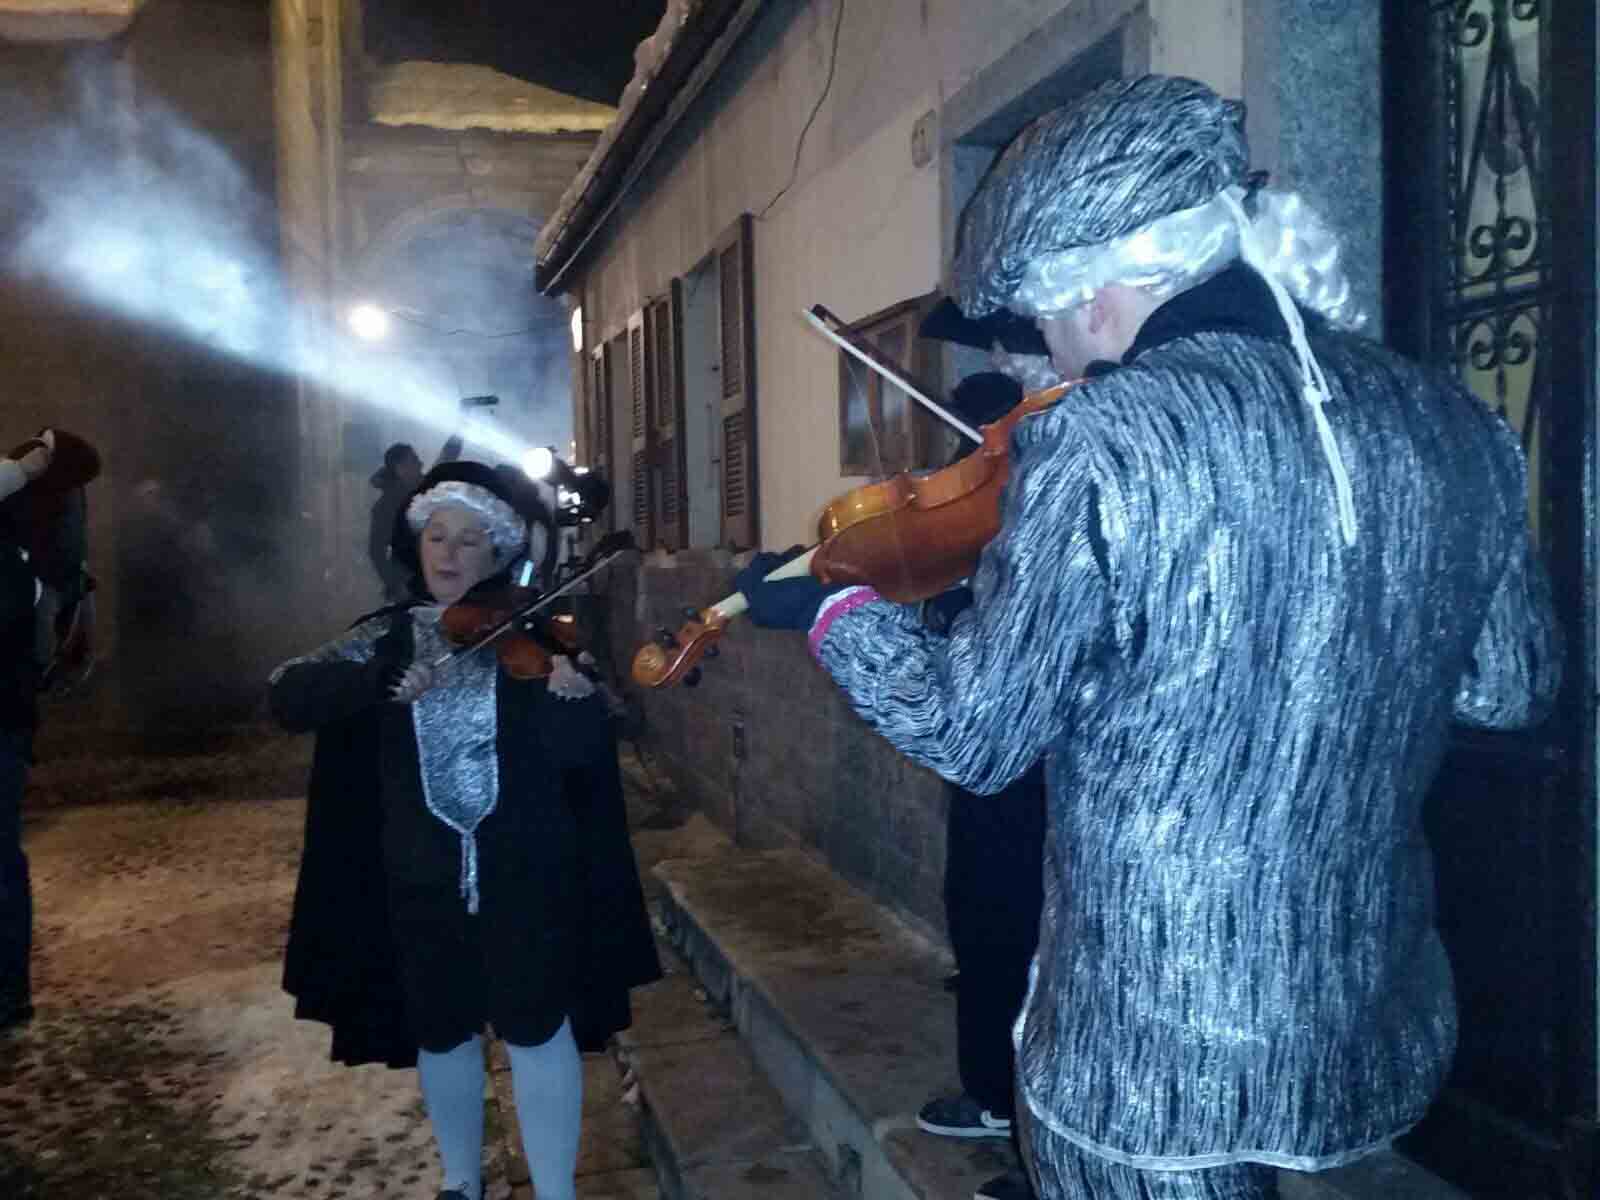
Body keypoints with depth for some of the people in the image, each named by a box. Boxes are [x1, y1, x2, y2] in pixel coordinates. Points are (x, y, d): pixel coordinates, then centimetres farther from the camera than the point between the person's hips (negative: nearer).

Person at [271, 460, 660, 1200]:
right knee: (442, 1034, 16)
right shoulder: (386, 638, 2)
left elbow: (579, 751, -14)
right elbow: (288, 696, -11)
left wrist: (570, 692, -36)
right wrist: (387, 680, -26)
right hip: (423, 875, 3)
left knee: (537, 1029, 2)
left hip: (527, 870, -3)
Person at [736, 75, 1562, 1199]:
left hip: (1152, 1042, -5)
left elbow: (973, 733, -14)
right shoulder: (1452, 422, -3)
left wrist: (834, 609, 2)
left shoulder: (1104, 441, -22)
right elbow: (1514, 685, 9)